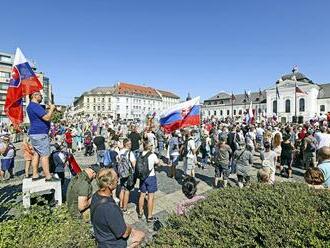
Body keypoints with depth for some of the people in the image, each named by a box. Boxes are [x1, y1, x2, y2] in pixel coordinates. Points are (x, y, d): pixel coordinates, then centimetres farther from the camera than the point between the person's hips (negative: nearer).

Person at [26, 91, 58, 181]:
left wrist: (50, 110, 14)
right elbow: (47, 118, -23)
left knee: (37, 154, 12)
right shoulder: (35, 106, -15)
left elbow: (43, 117, 24)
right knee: (45, 155, -8)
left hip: (34, 133, 11)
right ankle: (48, 176, -5)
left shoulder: (31, 106, 18)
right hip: (40, 134, -11)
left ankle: (35, 175, 17)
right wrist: (52, 109, -8)